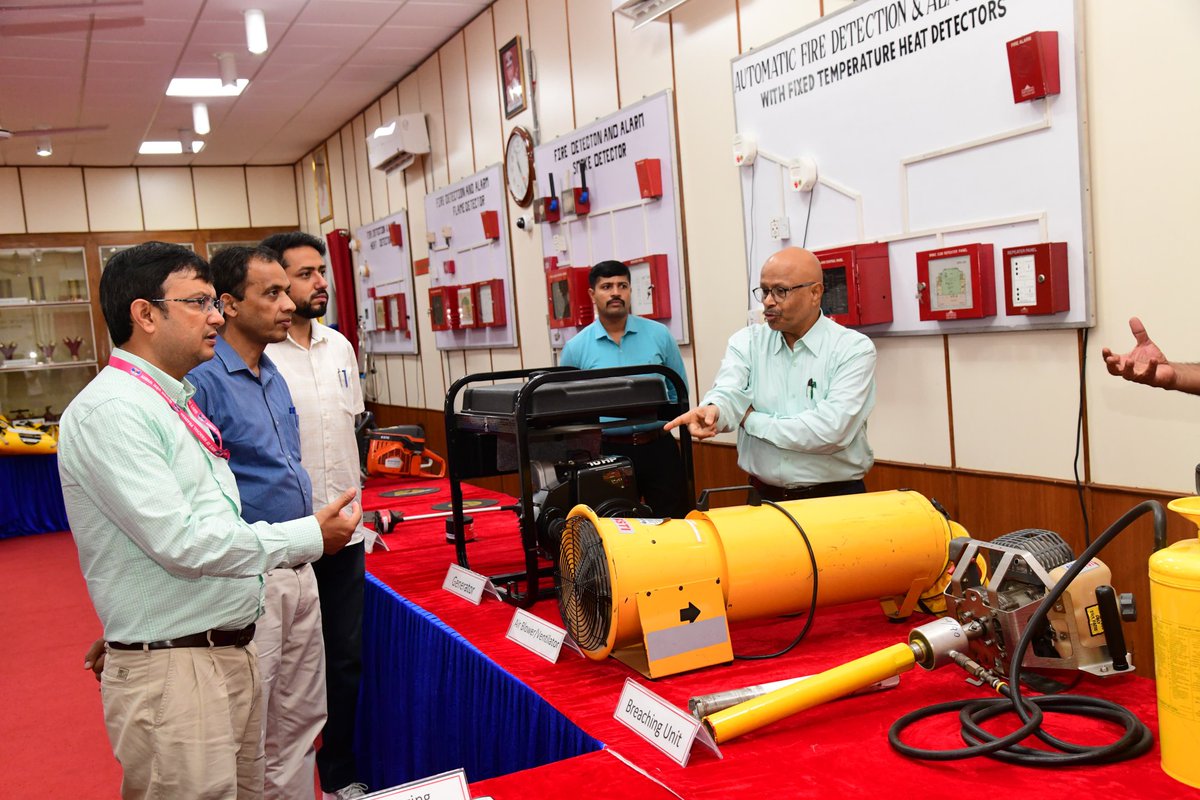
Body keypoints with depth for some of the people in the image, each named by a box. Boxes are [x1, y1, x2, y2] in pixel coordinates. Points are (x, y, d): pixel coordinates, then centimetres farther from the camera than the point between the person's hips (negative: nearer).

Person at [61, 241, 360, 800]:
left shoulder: (179, 401, 14)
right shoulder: (110, 411, -16)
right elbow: (181, 543, -21)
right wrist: (309, 538, -14)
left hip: (232, 650, 9)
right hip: (175, 673, -8)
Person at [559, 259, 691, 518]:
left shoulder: (659, 335, 1)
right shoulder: (576, 348, -1)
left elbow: (679, 391, 8)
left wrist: (662, 417, -3)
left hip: (658, 447, 1)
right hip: (608, 452, 0)